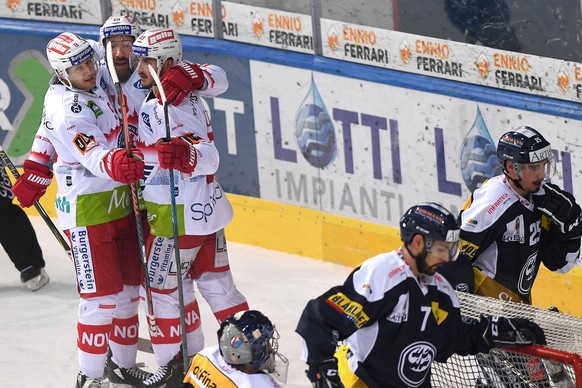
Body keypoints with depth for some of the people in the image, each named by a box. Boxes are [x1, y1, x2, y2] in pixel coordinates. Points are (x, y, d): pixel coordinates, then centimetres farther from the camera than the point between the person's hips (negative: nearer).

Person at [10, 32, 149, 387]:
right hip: (88, 211, -8)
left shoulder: (98, 80, 4)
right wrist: (116, 164, -56)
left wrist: (37, 169, 22)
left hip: (119, 201, 8)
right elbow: (93, 156, -35)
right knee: (100, 296, -7)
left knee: (128, 288, 13)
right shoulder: (67, 110, -23)